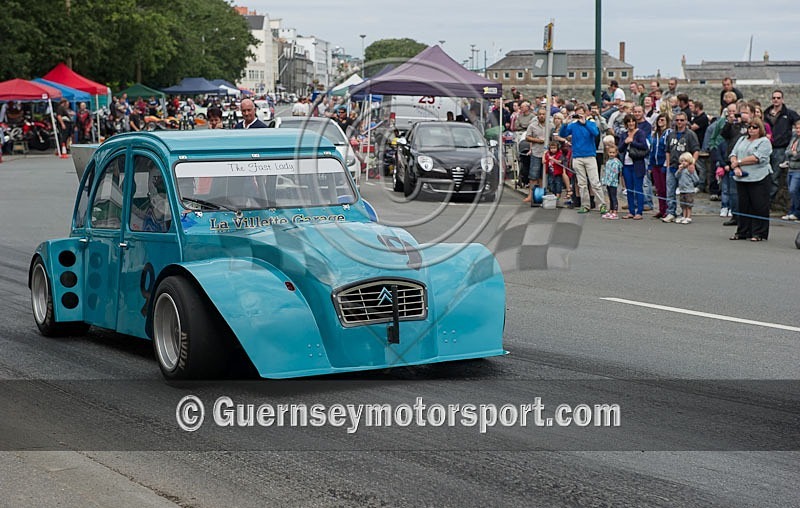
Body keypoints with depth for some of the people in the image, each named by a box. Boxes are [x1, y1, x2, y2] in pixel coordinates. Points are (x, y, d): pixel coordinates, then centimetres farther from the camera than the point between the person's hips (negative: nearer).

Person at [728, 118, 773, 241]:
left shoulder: (764, 142, -3)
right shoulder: (742, 140, 18)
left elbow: (757, 158, -15)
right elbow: (733, 155, 10)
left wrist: (738, 162, -9)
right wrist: (736, 167, -9)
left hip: (759, 179, -6)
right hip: (741, 179, 6)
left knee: (759, 207, -4)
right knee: (743, 206, 10)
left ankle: (759, 233, 1)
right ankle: (742, 232, 18)